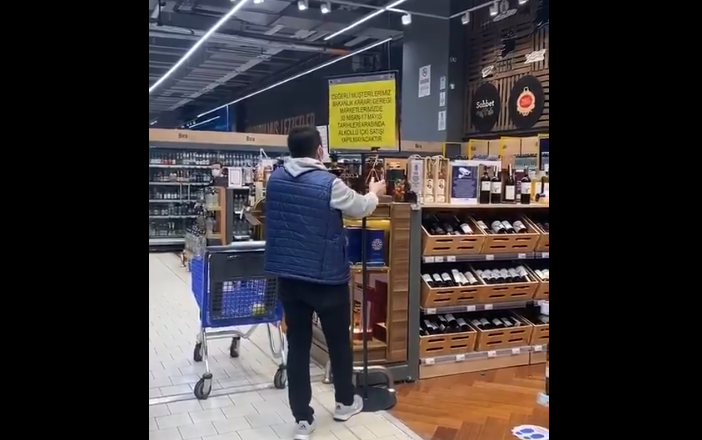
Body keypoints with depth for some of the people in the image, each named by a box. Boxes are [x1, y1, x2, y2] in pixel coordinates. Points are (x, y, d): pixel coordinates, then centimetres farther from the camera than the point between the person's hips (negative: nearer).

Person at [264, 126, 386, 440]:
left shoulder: (276, 179, 0)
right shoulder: (328, 183, -17)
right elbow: (360, 209, -1)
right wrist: (374, 193, 22)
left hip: (288, 276, 5)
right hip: (326, 277, -4)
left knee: (297, 345, 9)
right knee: (339, 341, 15)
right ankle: (345, 402, 33)